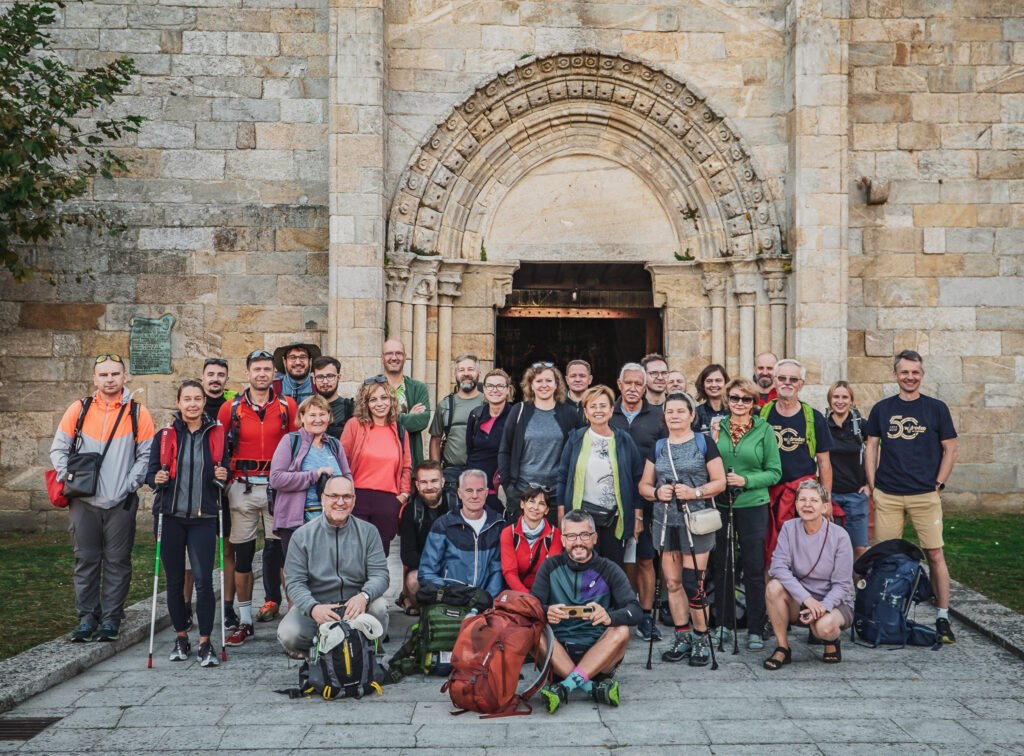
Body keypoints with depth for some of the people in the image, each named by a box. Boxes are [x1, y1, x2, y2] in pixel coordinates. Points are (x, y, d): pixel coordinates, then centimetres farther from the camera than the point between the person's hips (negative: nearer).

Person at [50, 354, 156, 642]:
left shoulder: (137, 413, 3)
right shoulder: (79, 409, 7)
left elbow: (147, 455, 3)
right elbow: (58, 449, 11)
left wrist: (129, 484, -8)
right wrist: (69, 478, -3)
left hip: (121, 503, -1)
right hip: (83, 502, 1)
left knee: (117, 561, 2)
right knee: (86, 560, 5)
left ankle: (111, 619, 12)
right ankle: (87, 617, 16)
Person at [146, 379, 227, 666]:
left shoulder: (216, 434, 6)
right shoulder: (166, 435, 5)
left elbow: (223, 470, 15)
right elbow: (151, 472, 8)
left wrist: (223, 477, -8)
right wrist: (157, 479, -15)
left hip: (203, 517, -1)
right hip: (171, 516, 1)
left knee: (203, 579, -9)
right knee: (174, 580, 7)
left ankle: (205, 642, 1)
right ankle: (181, 637, 24)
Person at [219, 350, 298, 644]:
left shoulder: (287, 406, 4)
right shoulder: (231, 408, 4)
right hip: (243, 487, 1)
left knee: (277, 549, -4)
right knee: (242, 554, 4)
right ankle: (245, 622, 12)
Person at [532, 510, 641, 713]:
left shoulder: (609, 570, 4)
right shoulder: (551, 566, 8)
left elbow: (635, 610, -10)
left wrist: (609, 617, -34)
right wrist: (546, 612, -31)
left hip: (597, 653, 0)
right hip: (558, 650, 0)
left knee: (621, 631, -27)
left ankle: (565, 687, -38)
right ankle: (594, 687, -35)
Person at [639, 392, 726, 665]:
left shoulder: (704, 444, 4)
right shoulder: (658, 448, 14)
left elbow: (720, 481, 1)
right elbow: (644, 485, 16)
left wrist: (696, 492, -15)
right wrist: (656, 492, -5)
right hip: (665, 521, 4)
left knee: (692, 584, -8)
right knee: (672, 583, 6)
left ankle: (701, 638, 6)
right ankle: (682, 637, 18)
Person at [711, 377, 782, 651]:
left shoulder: (764, 430, 1)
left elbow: (774, 472, -1)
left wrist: (746, 480, -14)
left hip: (753, 505, -2)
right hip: (720, 505, 2)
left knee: (753, 569, 0)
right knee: (720, 567, 8)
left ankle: (755, 630, 9)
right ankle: (722, 624, 21)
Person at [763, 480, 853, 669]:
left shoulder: (839, 536, -12)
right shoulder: (789, 528, -6)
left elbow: (842, 585, -10)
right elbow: (778, 567, -17)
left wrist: (822, 607, -28)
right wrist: (807, 598, -30)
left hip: (834, 603, -2)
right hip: (798, 601, 3)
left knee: (825, 626, -36)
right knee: (774, 586, -28)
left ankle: (832, 641, 5)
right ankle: (782, 648, -13)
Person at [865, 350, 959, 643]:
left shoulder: (936, 408, 4)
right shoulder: (881, 409, 9)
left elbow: (950, 449, 6)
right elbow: (871, 446, 13)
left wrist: (938, 484, -1)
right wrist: (872, 484, 4)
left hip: (925, 495, -1)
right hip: (887, 495, 2)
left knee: (935, 555, -3)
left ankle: (943, 619, 6)